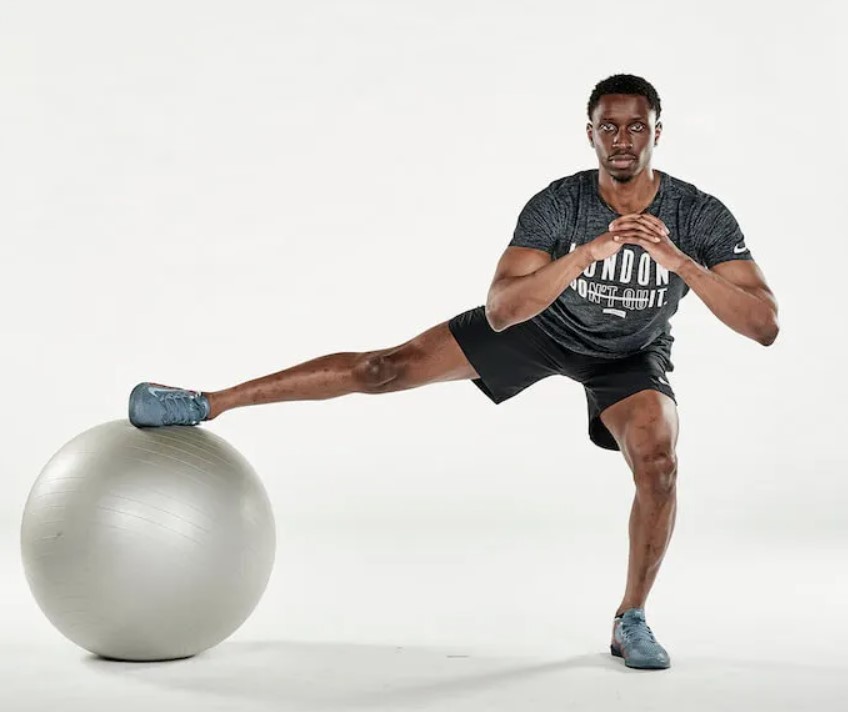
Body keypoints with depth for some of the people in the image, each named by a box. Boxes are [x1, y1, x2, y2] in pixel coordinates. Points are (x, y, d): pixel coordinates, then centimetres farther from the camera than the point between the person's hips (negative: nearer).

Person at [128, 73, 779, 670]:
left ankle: (631, 620, -2)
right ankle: (208, 403, -5)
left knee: (659, 465, -27)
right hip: (539, 320, 0)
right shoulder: (556, 204, -30)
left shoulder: (702, 217, -30)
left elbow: (765, 327, -36)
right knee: (389, 367, -11)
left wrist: (678, 260, -49)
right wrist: (589, 251, -52)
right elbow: (498, 312, -39)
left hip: (630, 354, 1)